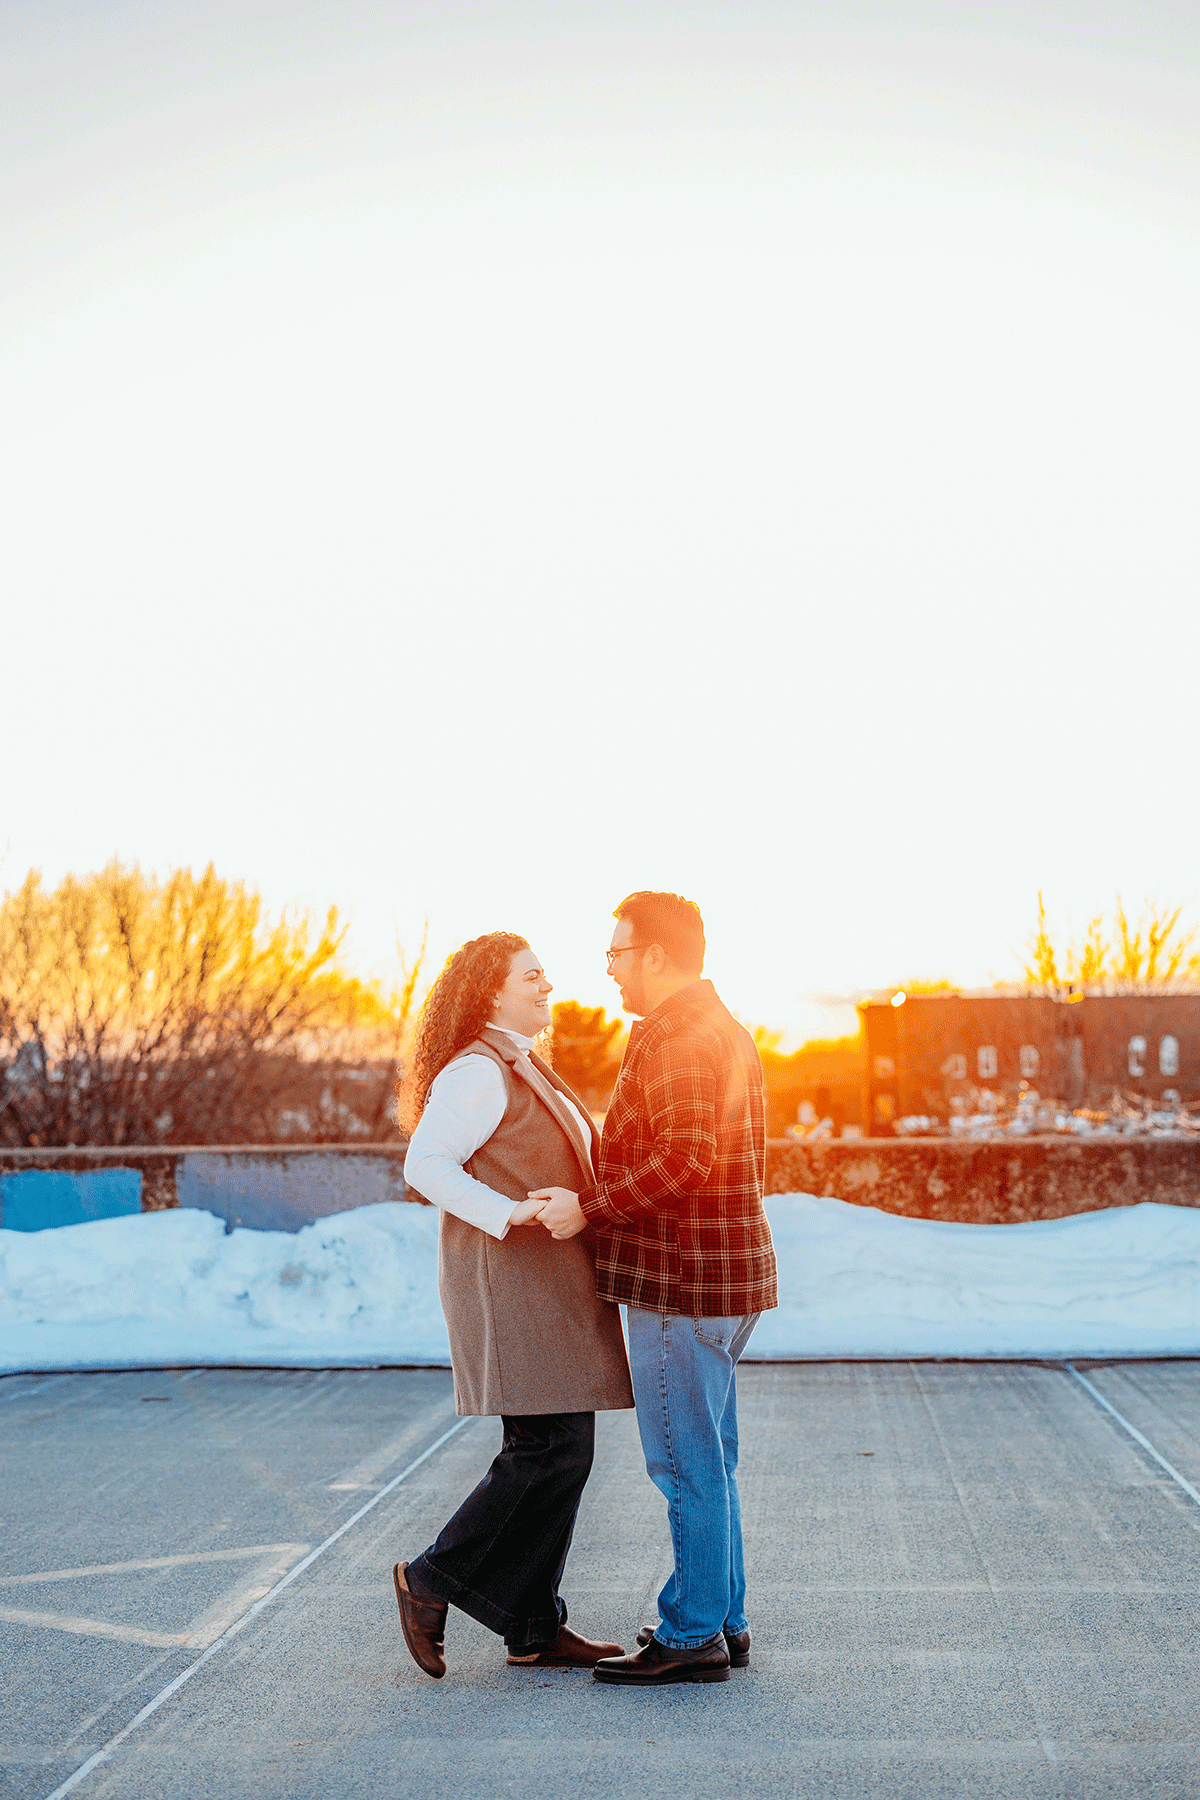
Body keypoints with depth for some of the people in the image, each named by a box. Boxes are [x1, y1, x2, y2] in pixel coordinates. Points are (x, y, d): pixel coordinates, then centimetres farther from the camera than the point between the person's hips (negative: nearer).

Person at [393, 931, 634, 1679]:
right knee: (552, 1451, -11)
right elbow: (426, 1165, -20)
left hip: (551, 1287, 10)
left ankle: (534, 1626, 12)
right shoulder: (477, 1072, -11)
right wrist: (510, 1214, -27)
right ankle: (433, 1580, 2)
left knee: (561, 1453, 7)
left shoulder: (523, 1070, 20)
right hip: (513, 1283, -10)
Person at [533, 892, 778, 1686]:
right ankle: (723, 1621, 23)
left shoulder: (676, 1039, -16)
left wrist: (589, 1207, -18)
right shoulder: (725, 1031, 18)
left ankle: (693, 1635, 5)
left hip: (683, 1280, -11)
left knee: (686, 1464, -3)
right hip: (724, 1271, 11)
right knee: (706, 1462, 16)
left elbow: (682, 1162, -26)